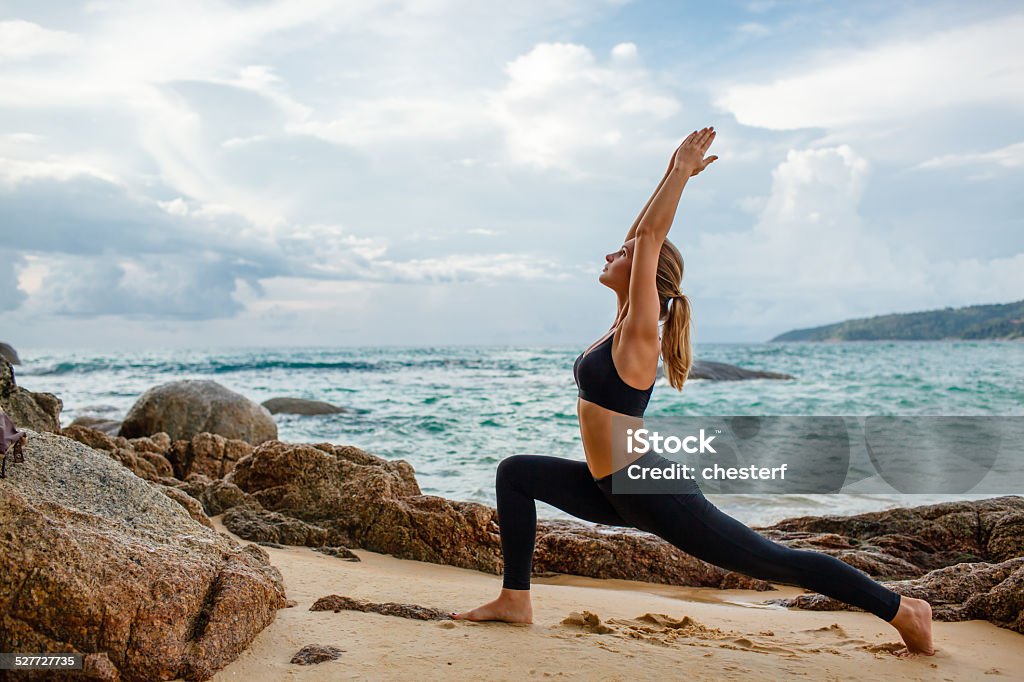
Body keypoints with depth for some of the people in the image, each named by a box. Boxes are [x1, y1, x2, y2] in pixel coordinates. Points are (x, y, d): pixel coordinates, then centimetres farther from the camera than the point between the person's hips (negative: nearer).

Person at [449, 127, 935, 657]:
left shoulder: (640, 330, -13)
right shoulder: (624, 321, 9)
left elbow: (650, 236, -18)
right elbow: (641, 233, 16)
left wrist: (682, 170, -11)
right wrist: (674, 173, 17)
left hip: (651, 492, -9)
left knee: (776, 563, -1)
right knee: (515, 473, 9)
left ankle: (903, 611, 14)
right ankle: (515, 600, 10)